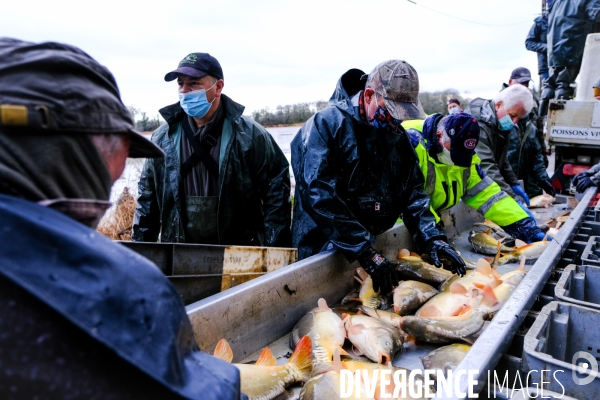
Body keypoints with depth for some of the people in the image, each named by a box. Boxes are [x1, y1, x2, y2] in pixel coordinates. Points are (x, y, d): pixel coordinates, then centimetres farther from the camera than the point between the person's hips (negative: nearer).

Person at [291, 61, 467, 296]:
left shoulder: (397, 135, 5)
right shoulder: (327, 124, -16)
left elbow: (412, 190, 4)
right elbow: (320, 195, -25)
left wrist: (431, 237, -12)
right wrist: (366, 253, -28)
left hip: (375, 247, 6)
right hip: (322, 254, -5)